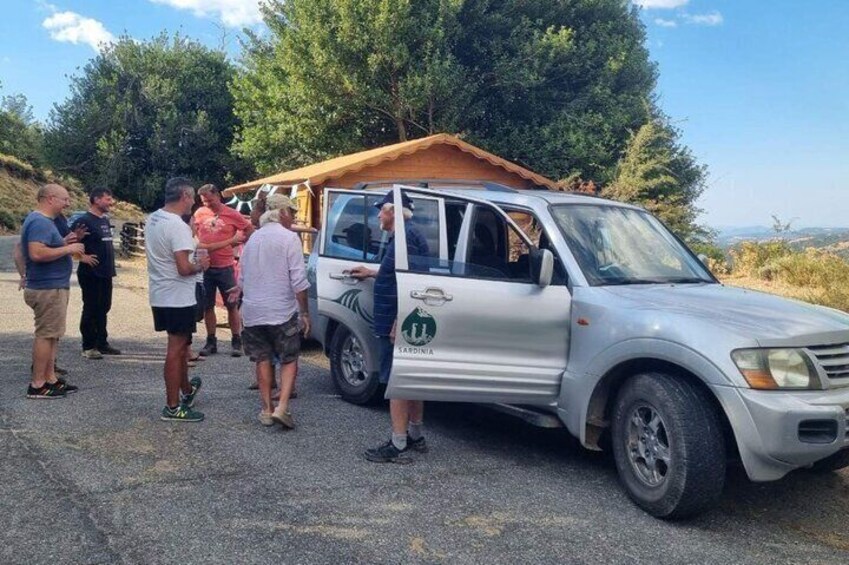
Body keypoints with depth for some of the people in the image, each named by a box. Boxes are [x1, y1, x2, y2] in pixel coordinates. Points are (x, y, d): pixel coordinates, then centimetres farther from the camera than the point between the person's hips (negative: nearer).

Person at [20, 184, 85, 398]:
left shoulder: (41, 220, 15)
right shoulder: (40, 222, -18)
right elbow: (37, 253, -30)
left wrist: (63, 243, 10)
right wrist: (67, 249, -21)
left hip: (51, 286, 11)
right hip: (48, 288, -11)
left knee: (50, 334, 15)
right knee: (46, 335, -5)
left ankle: (50, 378, 24)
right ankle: (37, 385, 1)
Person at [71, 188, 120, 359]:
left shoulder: (105, 220, 12)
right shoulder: (84, 221, -14)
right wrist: (82, 257, -18)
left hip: (105, 273, 8)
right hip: (91, 273, -8)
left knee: (103, 308, 14)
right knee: (91, 309, -1)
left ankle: (102, 344, 23)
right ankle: (88, 347, 8)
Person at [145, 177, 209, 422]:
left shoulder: (152, 219, 7)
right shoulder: (178, 226, -22)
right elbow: (184, 268, -26)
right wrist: (200, 266, -7)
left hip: (159, 296, 9)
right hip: (178, 298, -9)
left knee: (180, 345, 22)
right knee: (176, 350, -1)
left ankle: (187, 390, 38)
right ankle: (173, 408, 7)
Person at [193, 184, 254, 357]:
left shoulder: (232, 214, -4)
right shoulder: (199, 214, 3)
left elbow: (250, 230, 5)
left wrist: (237, 241, 1)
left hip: (225, 267, -3)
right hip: (205, 267, 3)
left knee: (232, 305, 4)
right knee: (207, 306, 10)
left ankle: (236, 341, 13)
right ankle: (211, 341, 21)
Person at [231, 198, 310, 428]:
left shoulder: (253, 238, 10)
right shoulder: (289, 238, -9)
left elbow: (243, 277, 17)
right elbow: (298, 280, -14)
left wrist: (241, 291, 34)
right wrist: (305, 312, -9)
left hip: (253, 312, 5)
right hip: (282, 312, -5)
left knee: (263, 360, 15)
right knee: (289, 360, 6)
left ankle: (267, 409, 18)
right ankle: (282, 407, -6)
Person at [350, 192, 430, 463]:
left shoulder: (406, 236, -16)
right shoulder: (409, 235, 16)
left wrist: (398, 324, -25)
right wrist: (372, 273, 39)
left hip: (397, 325, -10)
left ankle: (397, 446, -1)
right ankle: (415, 436, 27)